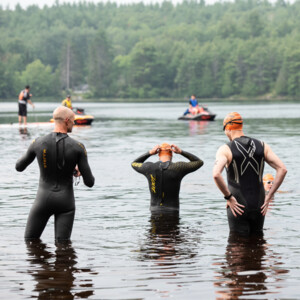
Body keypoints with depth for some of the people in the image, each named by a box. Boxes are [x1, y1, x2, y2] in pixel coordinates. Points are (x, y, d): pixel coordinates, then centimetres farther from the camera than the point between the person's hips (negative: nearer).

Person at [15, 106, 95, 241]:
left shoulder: (38, 143, -7)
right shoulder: (78, 147, -11)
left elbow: (19, 167, 9)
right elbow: (89, 182, -8)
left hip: (43, 199, 1)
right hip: (65, 201, 0)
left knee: (30, 241, 14)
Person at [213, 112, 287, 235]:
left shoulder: (225, 149, -8)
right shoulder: (262, 146, 4)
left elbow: (216, 174, -25)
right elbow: (282, 169, -3)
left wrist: (229, 197, -14)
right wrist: (269, 196, -1)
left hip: (237, 207, -4)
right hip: (259, 206, 4)